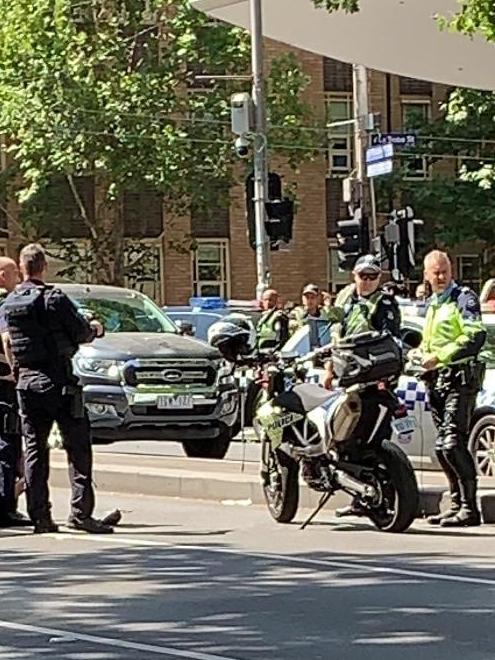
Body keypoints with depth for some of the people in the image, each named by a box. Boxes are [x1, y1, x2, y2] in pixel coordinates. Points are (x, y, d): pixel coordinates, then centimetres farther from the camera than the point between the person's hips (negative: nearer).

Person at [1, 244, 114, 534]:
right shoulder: (55, 299, -11)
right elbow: (83, 333, -6)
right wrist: (96, 328, 16)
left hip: (26, 383, 5)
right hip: (58, 381, -5)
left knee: (34, 450, 9)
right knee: (78, 447, -1)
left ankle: (40, 516, 6)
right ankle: (81, 511, -9)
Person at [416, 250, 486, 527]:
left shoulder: (464, 297, -5)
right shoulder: (433, 304, 22)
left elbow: (476, 336, -18)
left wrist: (439, 356, -18)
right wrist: (421, 353, 13)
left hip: (460, 377, -9)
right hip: (437, 380, 9)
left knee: (453, 444, -17)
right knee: (443, 447, 9)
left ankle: (469, 509, -16)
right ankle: (458, 504, 17)